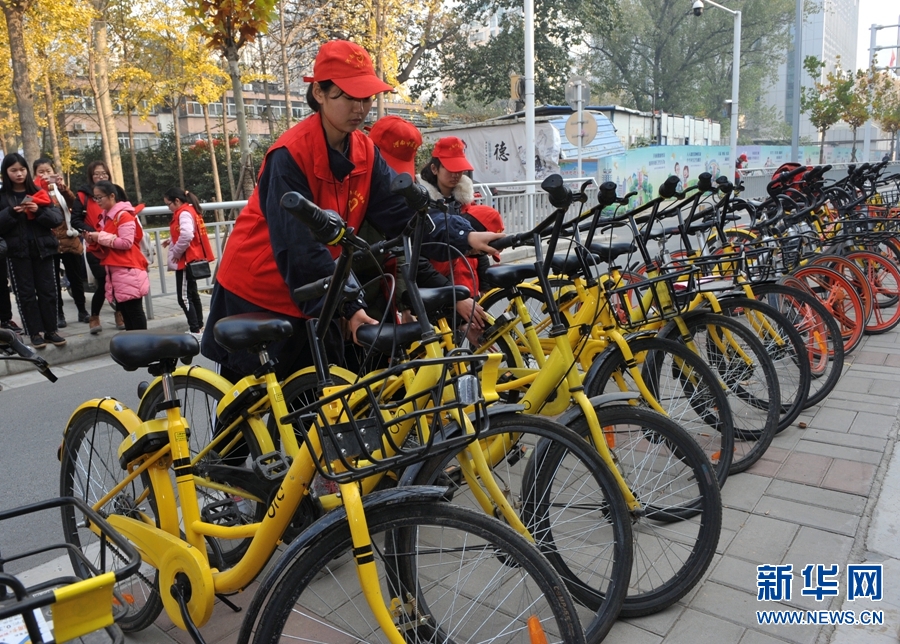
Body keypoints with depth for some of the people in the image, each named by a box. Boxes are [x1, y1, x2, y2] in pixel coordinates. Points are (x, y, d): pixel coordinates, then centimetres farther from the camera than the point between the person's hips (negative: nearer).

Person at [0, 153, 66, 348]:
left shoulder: (38, 193, 7)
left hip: (42, 248, 1)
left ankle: (51, 330, 13)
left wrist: (39, 211, -16)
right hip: (17, 251, -1)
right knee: (26, 293, 2)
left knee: (47, 290, 5)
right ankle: (35, 332, 7)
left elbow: (57, 218, 0)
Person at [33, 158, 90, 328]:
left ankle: (82, 311, 20)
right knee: (54, 281, 5)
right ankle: (59, 314, 12)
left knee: (76, 278, 9)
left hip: (69, 240, 2)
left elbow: (74, 203, -11)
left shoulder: (61, 189, 9)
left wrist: (62, 187, -26)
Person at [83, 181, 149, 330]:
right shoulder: (105, 217, 16)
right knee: (123, 310, 10)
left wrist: (101, 237, -14)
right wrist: (93, 241, 2)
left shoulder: (124, 215, -10)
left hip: (128, 270, -9)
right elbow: (105, 246, 22)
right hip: (114, 270, 9)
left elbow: (126, 242, -19)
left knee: (134, 310, -6)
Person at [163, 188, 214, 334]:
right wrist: (171, 241, 9)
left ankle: (195, 330, -9)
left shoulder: (184, 213, -16)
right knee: (192, 294, 17)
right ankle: (199, 326, 24)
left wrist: (176, 252, -20)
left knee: (184, 297, -9)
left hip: (186, 260, -11)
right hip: (191, 259, 11)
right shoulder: (189, 211, 15)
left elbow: (187, 235, -31)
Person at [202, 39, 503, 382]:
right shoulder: (290, 154, -22)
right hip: (255, 296, -6)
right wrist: (349, 306, -28)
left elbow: (403, 211, -8)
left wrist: (464, 236, -21)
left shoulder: (364, 152, -2)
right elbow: (300, 247, -26)